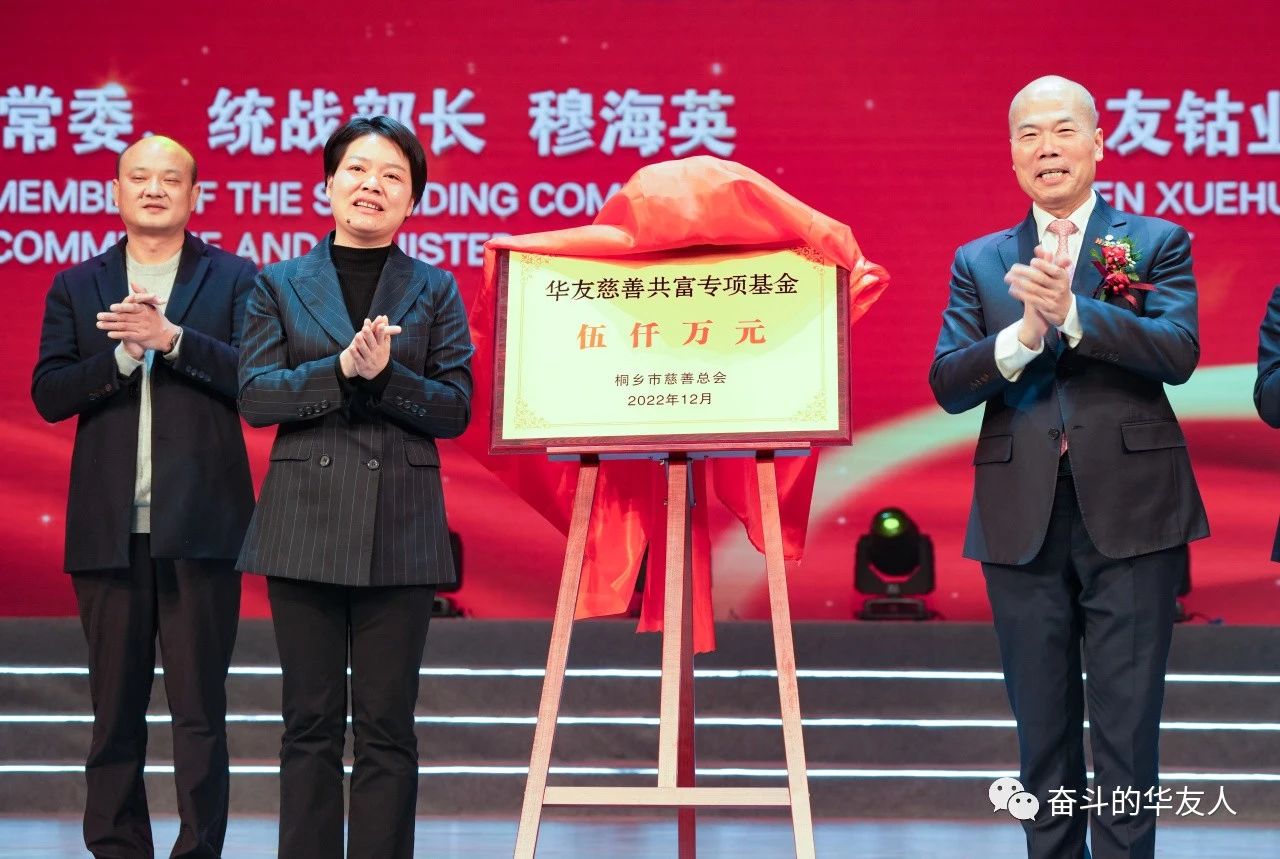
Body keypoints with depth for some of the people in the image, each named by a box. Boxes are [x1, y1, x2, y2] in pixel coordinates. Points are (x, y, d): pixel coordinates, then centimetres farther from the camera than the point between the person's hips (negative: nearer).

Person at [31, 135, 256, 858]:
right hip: (109, 528, 2)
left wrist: (172, 338, -16)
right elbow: (48, 394, 2)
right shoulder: (77, 288, 12)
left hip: (199, 527, -2)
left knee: (200, 710, -1)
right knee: (116, 709, 8)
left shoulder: (234, 279, 6)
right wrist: (123, 353, -12)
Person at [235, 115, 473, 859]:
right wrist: (342, 369, -15)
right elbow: (255, 395, -2)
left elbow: (456, 407, 1)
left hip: (401, 527, 0)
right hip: (306, 521, 1)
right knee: (311, 722, 4)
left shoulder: (435, 291, 9)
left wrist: (384, 375, -15)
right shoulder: (280, 286, 9)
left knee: (386, 727, 1)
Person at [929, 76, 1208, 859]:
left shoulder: (1158, 243, 4)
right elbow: (947, 384, 0)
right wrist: (1024, 333, -18)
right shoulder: (979, 262, 10)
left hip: (1129, 519, -2)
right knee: (1043, 729, 10)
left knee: (1128, 729, 0)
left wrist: (1072, 311, -24)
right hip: (1023, 523, 2)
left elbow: (1179, 352, -12)